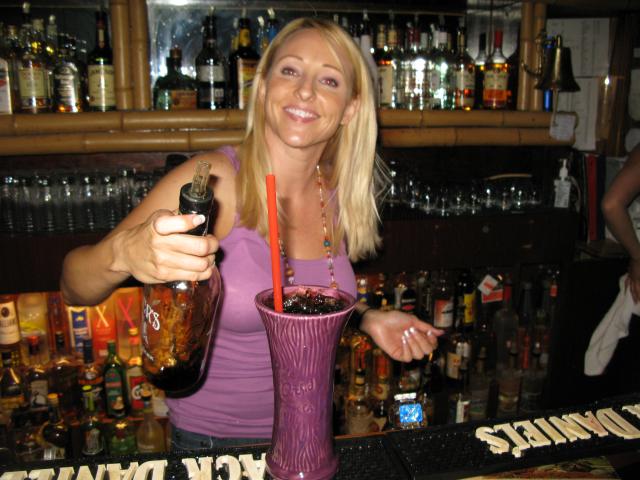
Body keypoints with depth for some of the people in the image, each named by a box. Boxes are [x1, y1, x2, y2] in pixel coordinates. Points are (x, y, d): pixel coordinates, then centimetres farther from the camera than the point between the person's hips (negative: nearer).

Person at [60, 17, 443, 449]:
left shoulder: (339, 194, -8)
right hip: (211, 440, -4)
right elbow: (75, 290, -24)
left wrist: (367, 318, -7)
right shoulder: (211, 182, -23)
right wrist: (124, 253, -44)